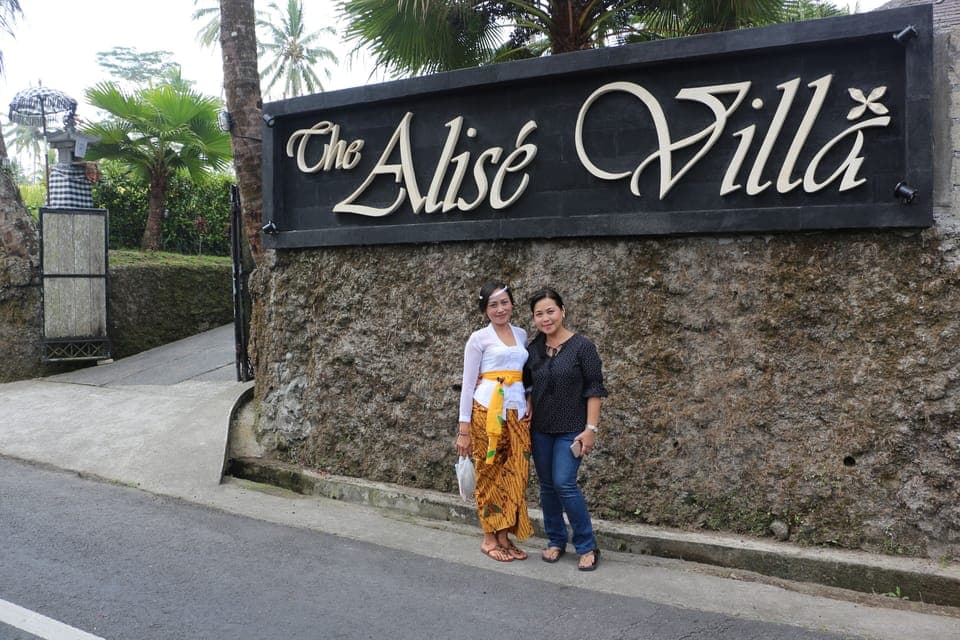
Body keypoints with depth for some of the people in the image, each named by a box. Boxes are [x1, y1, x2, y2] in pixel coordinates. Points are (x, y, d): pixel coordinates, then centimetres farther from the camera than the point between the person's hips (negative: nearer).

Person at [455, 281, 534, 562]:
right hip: (487, 411, -5)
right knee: (490, 474, 2)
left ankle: (505, 537, 16)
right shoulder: (479, 338, -1)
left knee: (515, 475, 5)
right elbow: (468, 384, -2)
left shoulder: (522, 335, 14)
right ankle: (490, 539, 14)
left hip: (517, 412, 5)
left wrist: (530, 405, 6)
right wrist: (464, 429, -6)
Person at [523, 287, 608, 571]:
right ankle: (556, 541, 25)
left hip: (571, 429, -5)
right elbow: (528, 385, 16)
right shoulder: (533, 349, 5)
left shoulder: (582, 346, -9)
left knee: (564, 483, -13)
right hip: (540, 428, 5)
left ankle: (587, 547, 2)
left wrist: (591, 428, -13)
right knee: (547, 484, 9)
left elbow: (594, 389, -9)